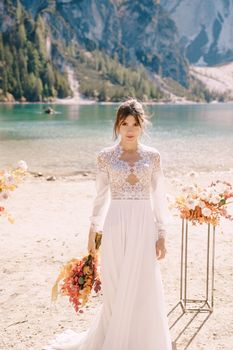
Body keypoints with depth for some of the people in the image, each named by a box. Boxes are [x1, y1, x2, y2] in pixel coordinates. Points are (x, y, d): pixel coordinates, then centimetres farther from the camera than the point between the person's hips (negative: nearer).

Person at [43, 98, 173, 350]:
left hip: (144, 226, 0)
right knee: (116, 290, 7)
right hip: (115, 226, 0)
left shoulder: (152, 156, 3)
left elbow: (159, 197, 5)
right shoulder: (106, 156, 2)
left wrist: (162, 235, 1)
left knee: (143, 290, 3)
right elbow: (101, 197, 7)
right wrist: (93, 231, 5)